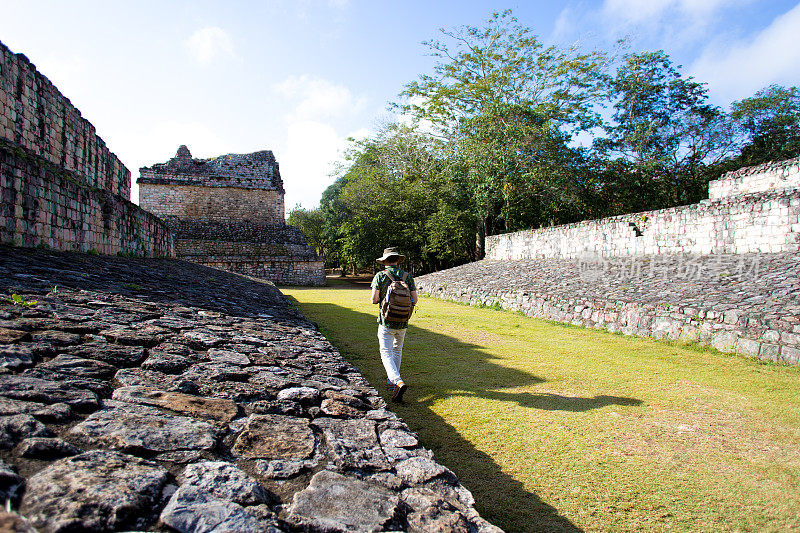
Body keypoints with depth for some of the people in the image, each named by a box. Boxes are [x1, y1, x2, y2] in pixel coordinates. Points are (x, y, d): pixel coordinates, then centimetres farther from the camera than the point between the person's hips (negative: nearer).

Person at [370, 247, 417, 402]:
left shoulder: (380, 276, -6)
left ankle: (398, 382, -23)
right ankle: (391, 382, 32)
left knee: (386, 354, -2)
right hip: (402, 322, 4)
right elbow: (414, 300, -1)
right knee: (397, 351, 22)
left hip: (386, 322, -3)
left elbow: (374, 299, -12)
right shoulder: (407, 276, 1)